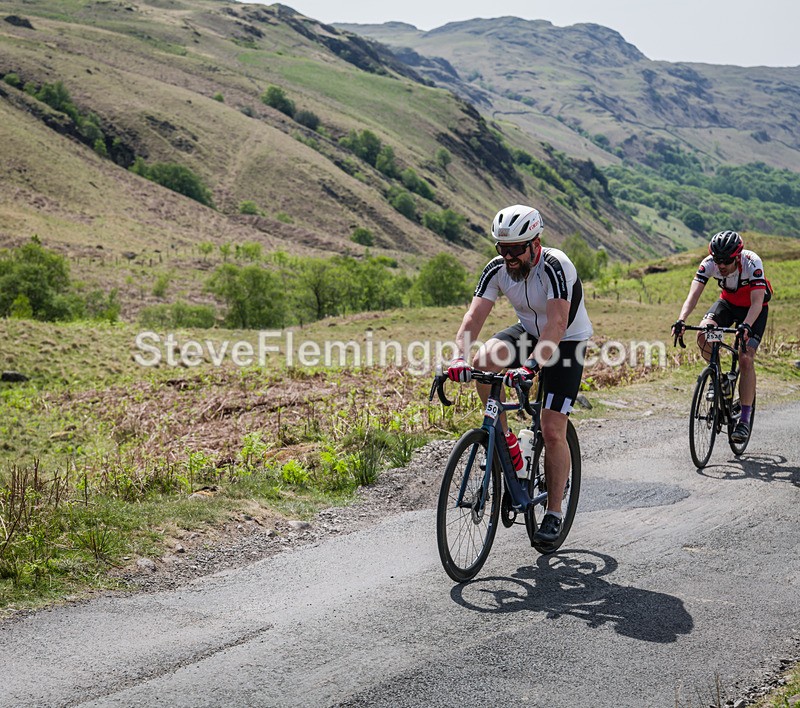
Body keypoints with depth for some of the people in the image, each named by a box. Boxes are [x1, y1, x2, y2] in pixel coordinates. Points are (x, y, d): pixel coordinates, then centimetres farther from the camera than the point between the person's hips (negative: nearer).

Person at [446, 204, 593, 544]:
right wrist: (458, 359, -38)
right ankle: (505, 438, -9)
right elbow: (474, 316, -21)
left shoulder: (555, 267, -30)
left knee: (552, 431, -11)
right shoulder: (497, 268, -14)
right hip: (528, 332, 5)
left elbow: (557, 325, -40)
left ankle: (554, 513, 4)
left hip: (567, 342, -5)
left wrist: (531, 366, -53)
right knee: (484, 359, -28)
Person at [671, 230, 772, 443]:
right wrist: (681, 321, -49)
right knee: (703, 335, -26)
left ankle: (744, 420, -12)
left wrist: (746, 326, -58)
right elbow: (694, 294, -32)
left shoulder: (752, 263, -34)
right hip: (728, 302, 3)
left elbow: (757, 302, -40)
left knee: (746, 359, -17)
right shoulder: (709, 263, -25)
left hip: (753, 308, -3)